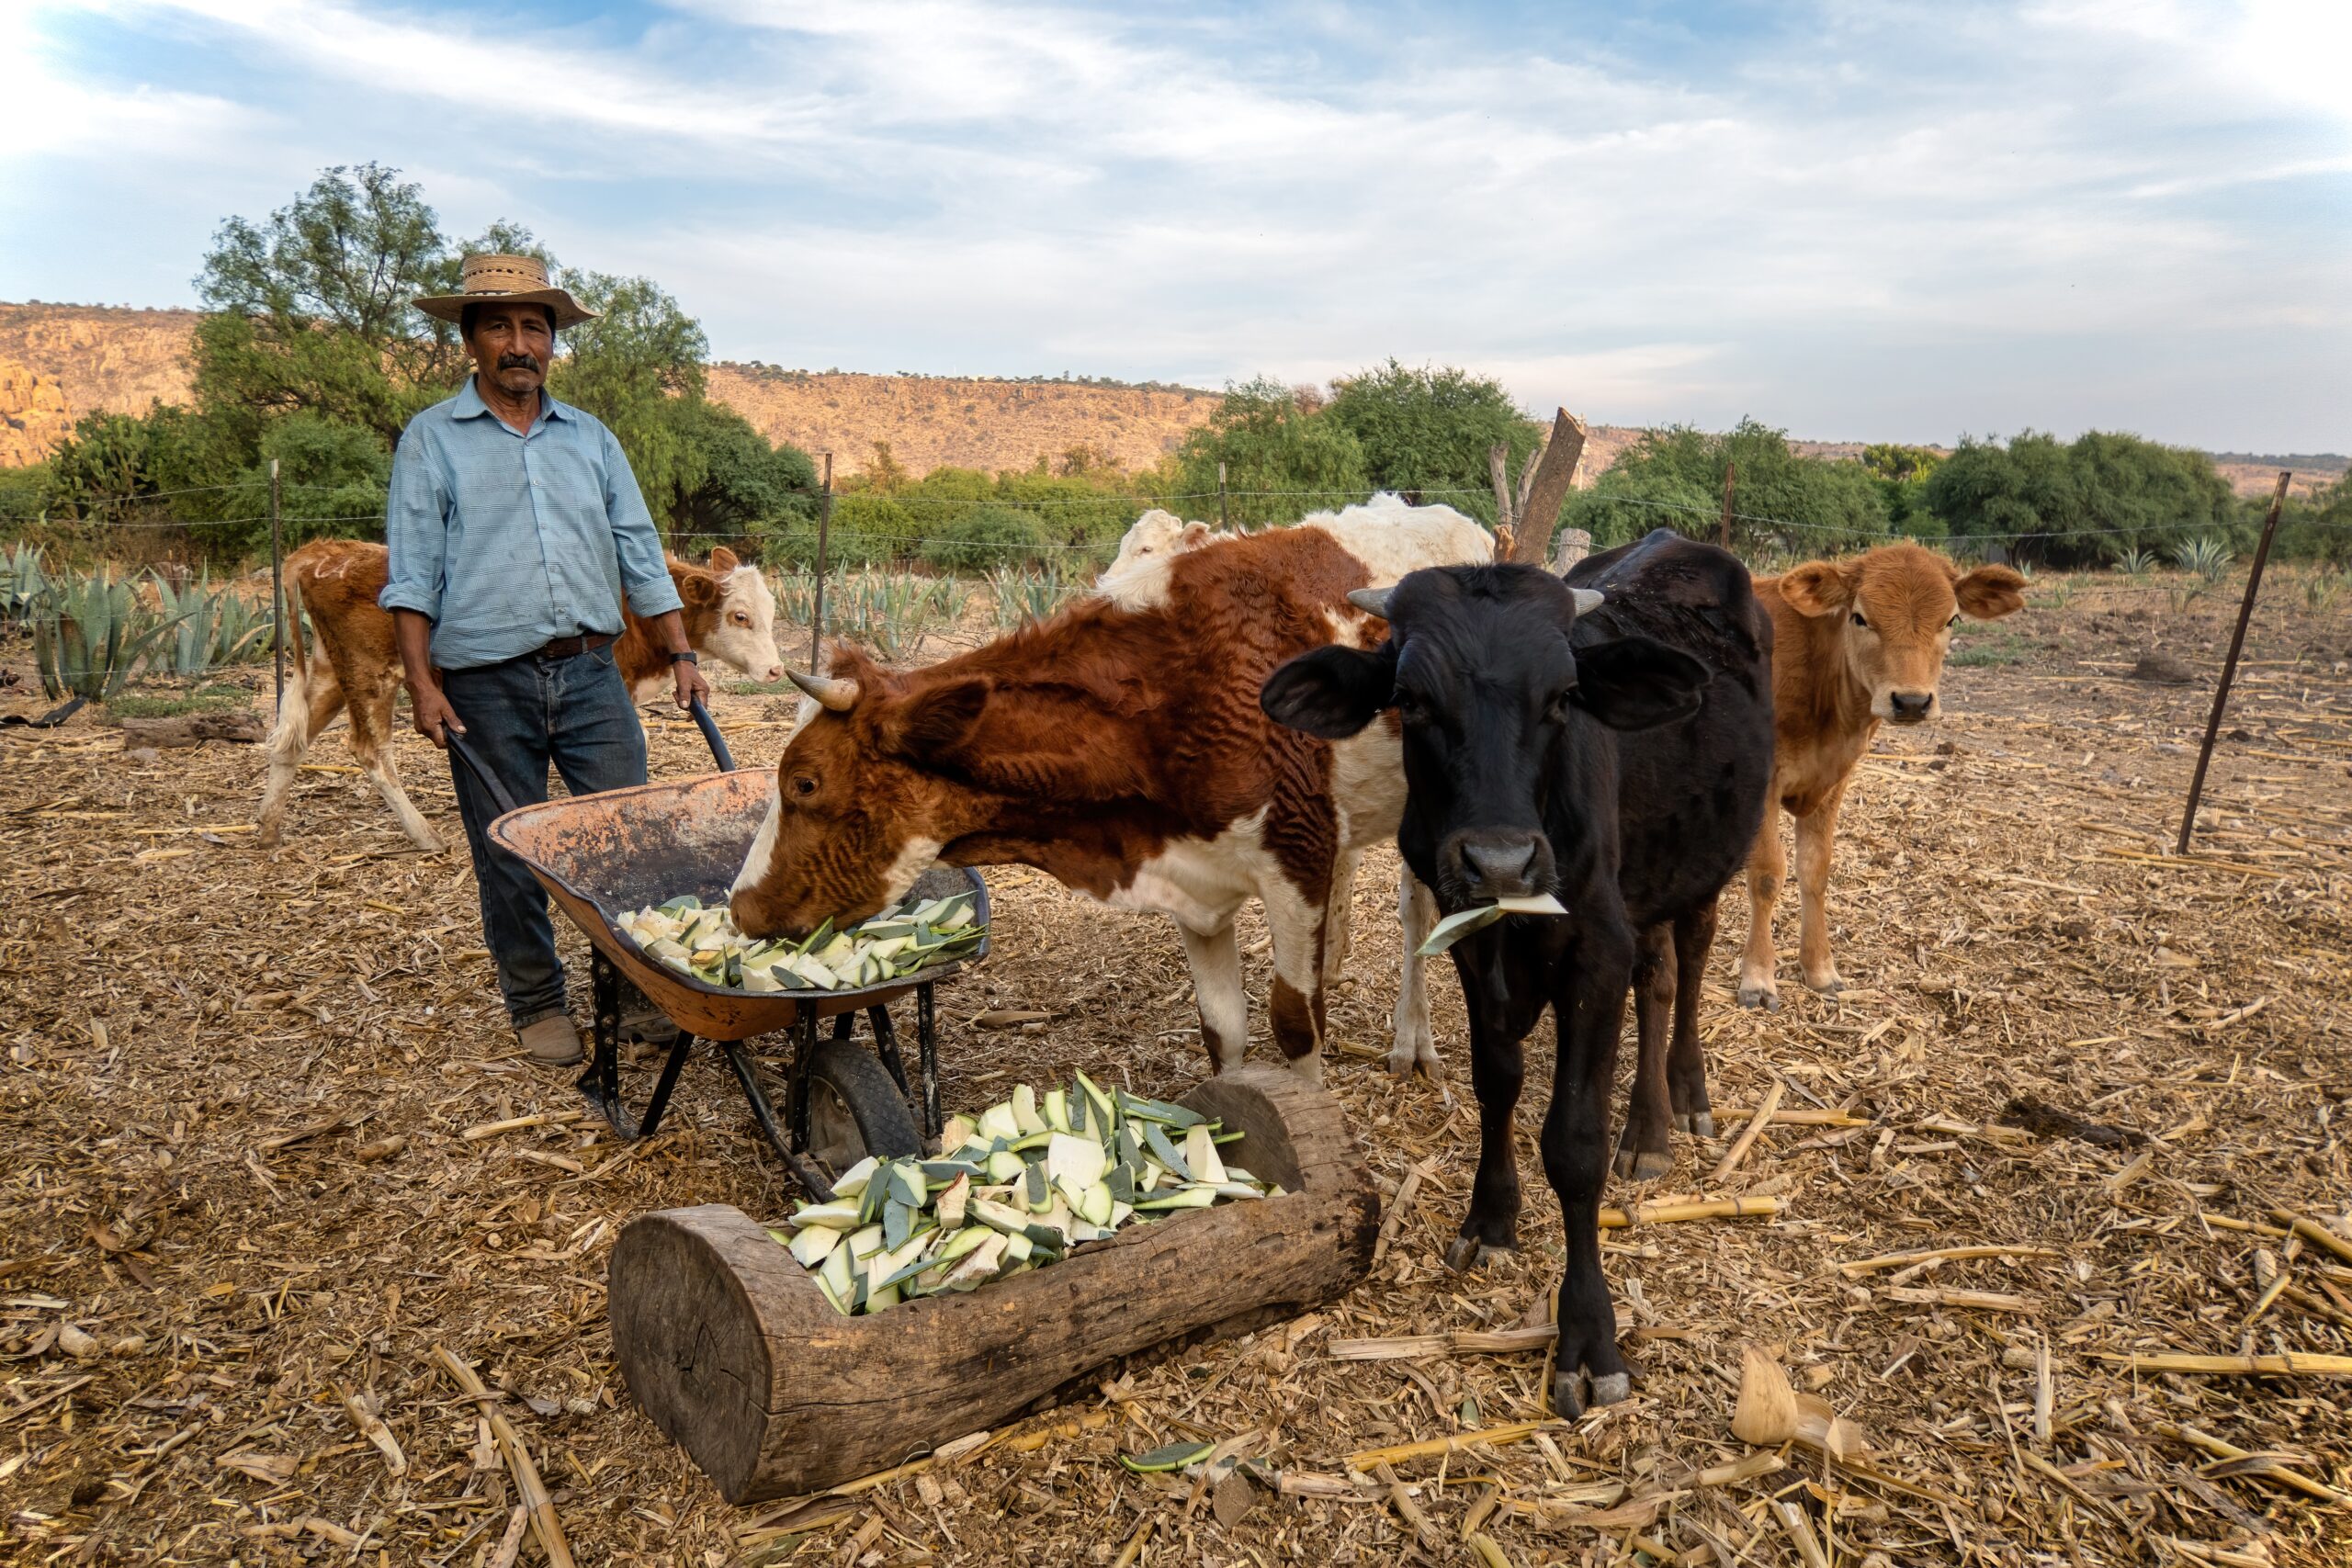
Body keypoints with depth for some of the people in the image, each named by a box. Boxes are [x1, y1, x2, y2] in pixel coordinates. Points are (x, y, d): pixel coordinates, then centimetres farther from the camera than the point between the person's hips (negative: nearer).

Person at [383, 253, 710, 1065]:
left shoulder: (591, 439, 14)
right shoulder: (431, 440, 5)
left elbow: (640, 554, 14)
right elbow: (412, 573, 0)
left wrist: (680, 654, 7)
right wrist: (422, 683, -9)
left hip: (590, 672, 2)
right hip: (487, 683, -2)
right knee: (510, 856, 6)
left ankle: (641, 988, 16)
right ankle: (537, 1004, 22)